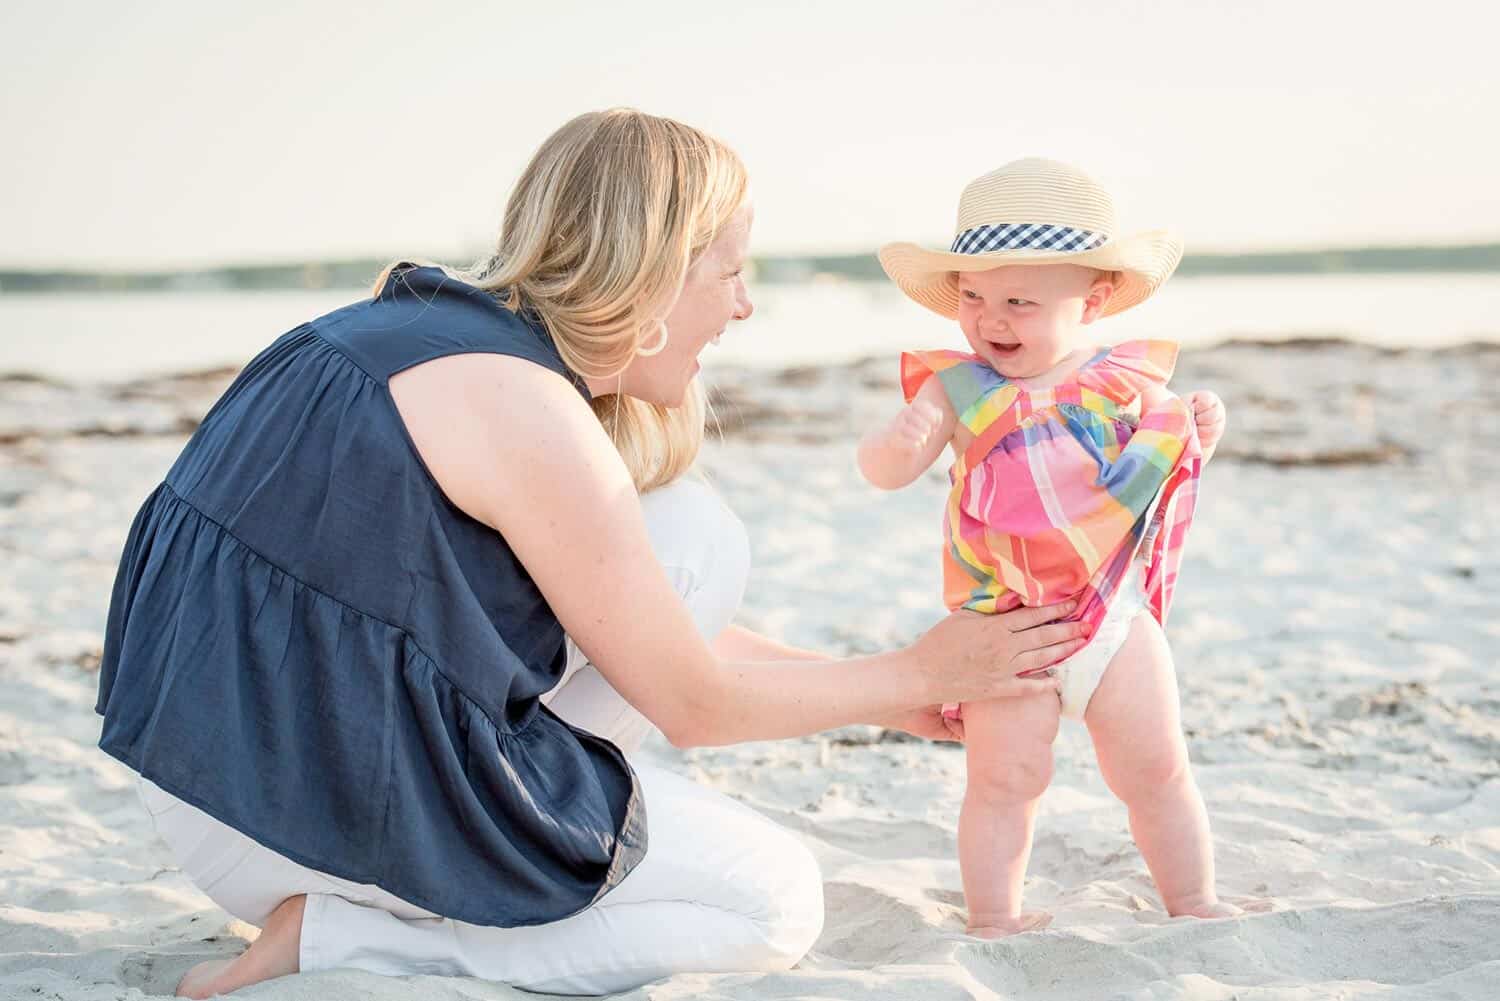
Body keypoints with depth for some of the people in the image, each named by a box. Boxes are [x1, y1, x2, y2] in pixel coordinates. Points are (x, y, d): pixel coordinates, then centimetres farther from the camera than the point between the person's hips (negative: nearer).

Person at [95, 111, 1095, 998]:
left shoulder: (443, 332, 10)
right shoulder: (518, 402, -19)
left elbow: (653, 628, 19)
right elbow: (694, 702, -10)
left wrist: (875, 689, 21)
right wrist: (915, 676, 4)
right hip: (301, 814, -9)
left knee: (696, 538, 7)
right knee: (776, 904, -1)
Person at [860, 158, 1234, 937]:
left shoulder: (1130, 381, 1)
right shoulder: (958, 387, -5)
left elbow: (1166, 483, 14)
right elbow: (884, 470, -13)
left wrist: (1199, 436, -7)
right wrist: (900, 440, -35)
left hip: (1116, 614, 2)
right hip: (1005, 628, -2)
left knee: (1156, 771, 11)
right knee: (1004, 781, 0)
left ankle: (1195, 906, 27)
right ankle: (993, 919, 14)